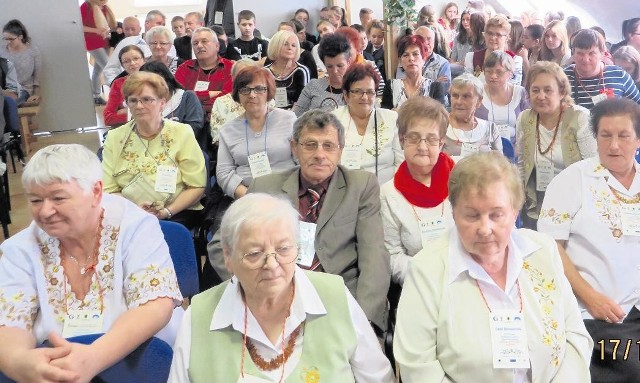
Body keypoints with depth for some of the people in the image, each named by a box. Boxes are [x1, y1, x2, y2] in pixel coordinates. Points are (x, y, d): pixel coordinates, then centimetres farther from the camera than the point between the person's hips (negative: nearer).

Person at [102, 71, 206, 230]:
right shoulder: (114, 138, 10)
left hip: (177, 214, -2)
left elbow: (196, 186, 1)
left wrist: (167, 211, -12)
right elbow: (108, 190, 5)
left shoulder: (182, 133, 3)